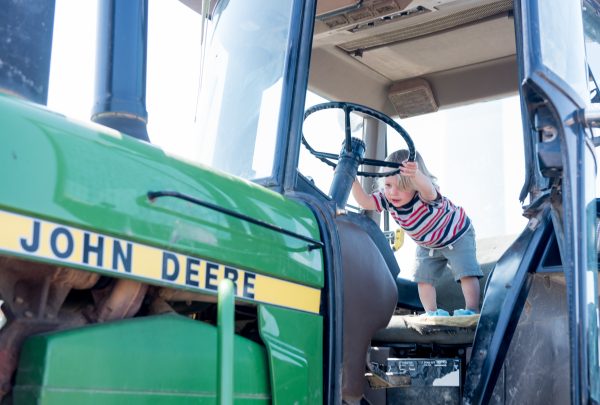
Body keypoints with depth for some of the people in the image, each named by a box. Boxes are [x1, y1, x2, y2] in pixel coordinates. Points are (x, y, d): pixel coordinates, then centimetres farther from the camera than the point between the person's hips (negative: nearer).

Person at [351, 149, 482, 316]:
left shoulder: (425, 195, -44)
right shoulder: (387, 199, -24)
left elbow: (428, 190, -69)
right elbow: (365, 201, -30)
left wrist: (416, 175, -92)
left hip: (457, 235, -6)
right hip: (427, 245, 6)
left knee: (466, 272, -13)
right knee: (423, 277, 1)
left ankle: (472, 310, -7)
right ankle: (432, 312, 8)